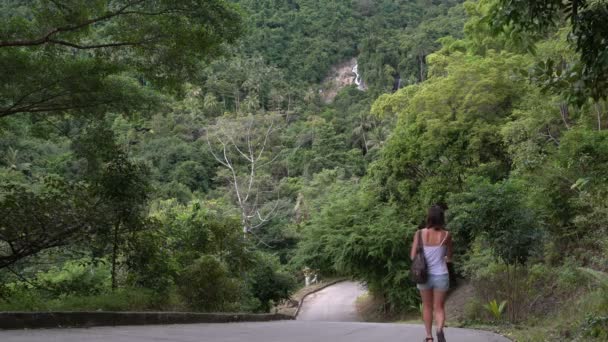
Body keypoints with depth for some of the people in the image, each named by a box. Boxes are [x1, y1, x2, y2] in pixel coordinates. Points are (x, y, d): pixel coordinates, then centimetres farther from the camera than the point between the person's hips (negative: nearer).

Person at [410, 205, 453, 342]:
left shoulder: (420, 233, -7)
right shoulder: (446, 235, -6)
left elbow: (413, 256, -6)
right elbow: (449, 257, 6)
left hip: (424, 275, 1)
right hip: (441, 275, -1)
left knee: (427, 306, 20)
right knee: (439, 308, 9)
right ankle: (440, 329, -19)